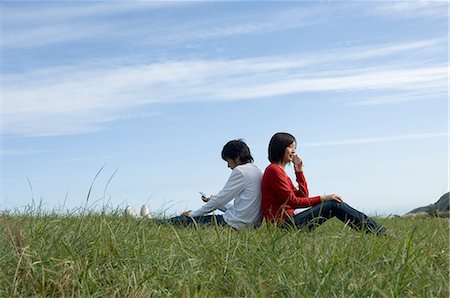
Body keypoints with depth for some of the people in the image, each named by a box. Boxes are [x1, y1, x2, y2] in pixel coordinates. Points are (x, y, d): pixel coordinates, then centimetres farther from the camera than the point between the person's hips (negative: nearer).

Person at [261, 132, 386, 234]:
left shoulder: (279, 170, 20)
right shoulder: (274, 170, -10)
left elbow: (303, 195, 16)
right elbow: (292, 201, -15)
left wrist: (299, 170, 10)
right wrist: (322, 199, -11)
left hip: (287, 220, 9)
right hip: (283, 223, -9)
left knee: (335, 204, 4)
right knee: (334, 205, -13)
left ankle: (381, 233, 0)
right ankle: (382, 234, -11)